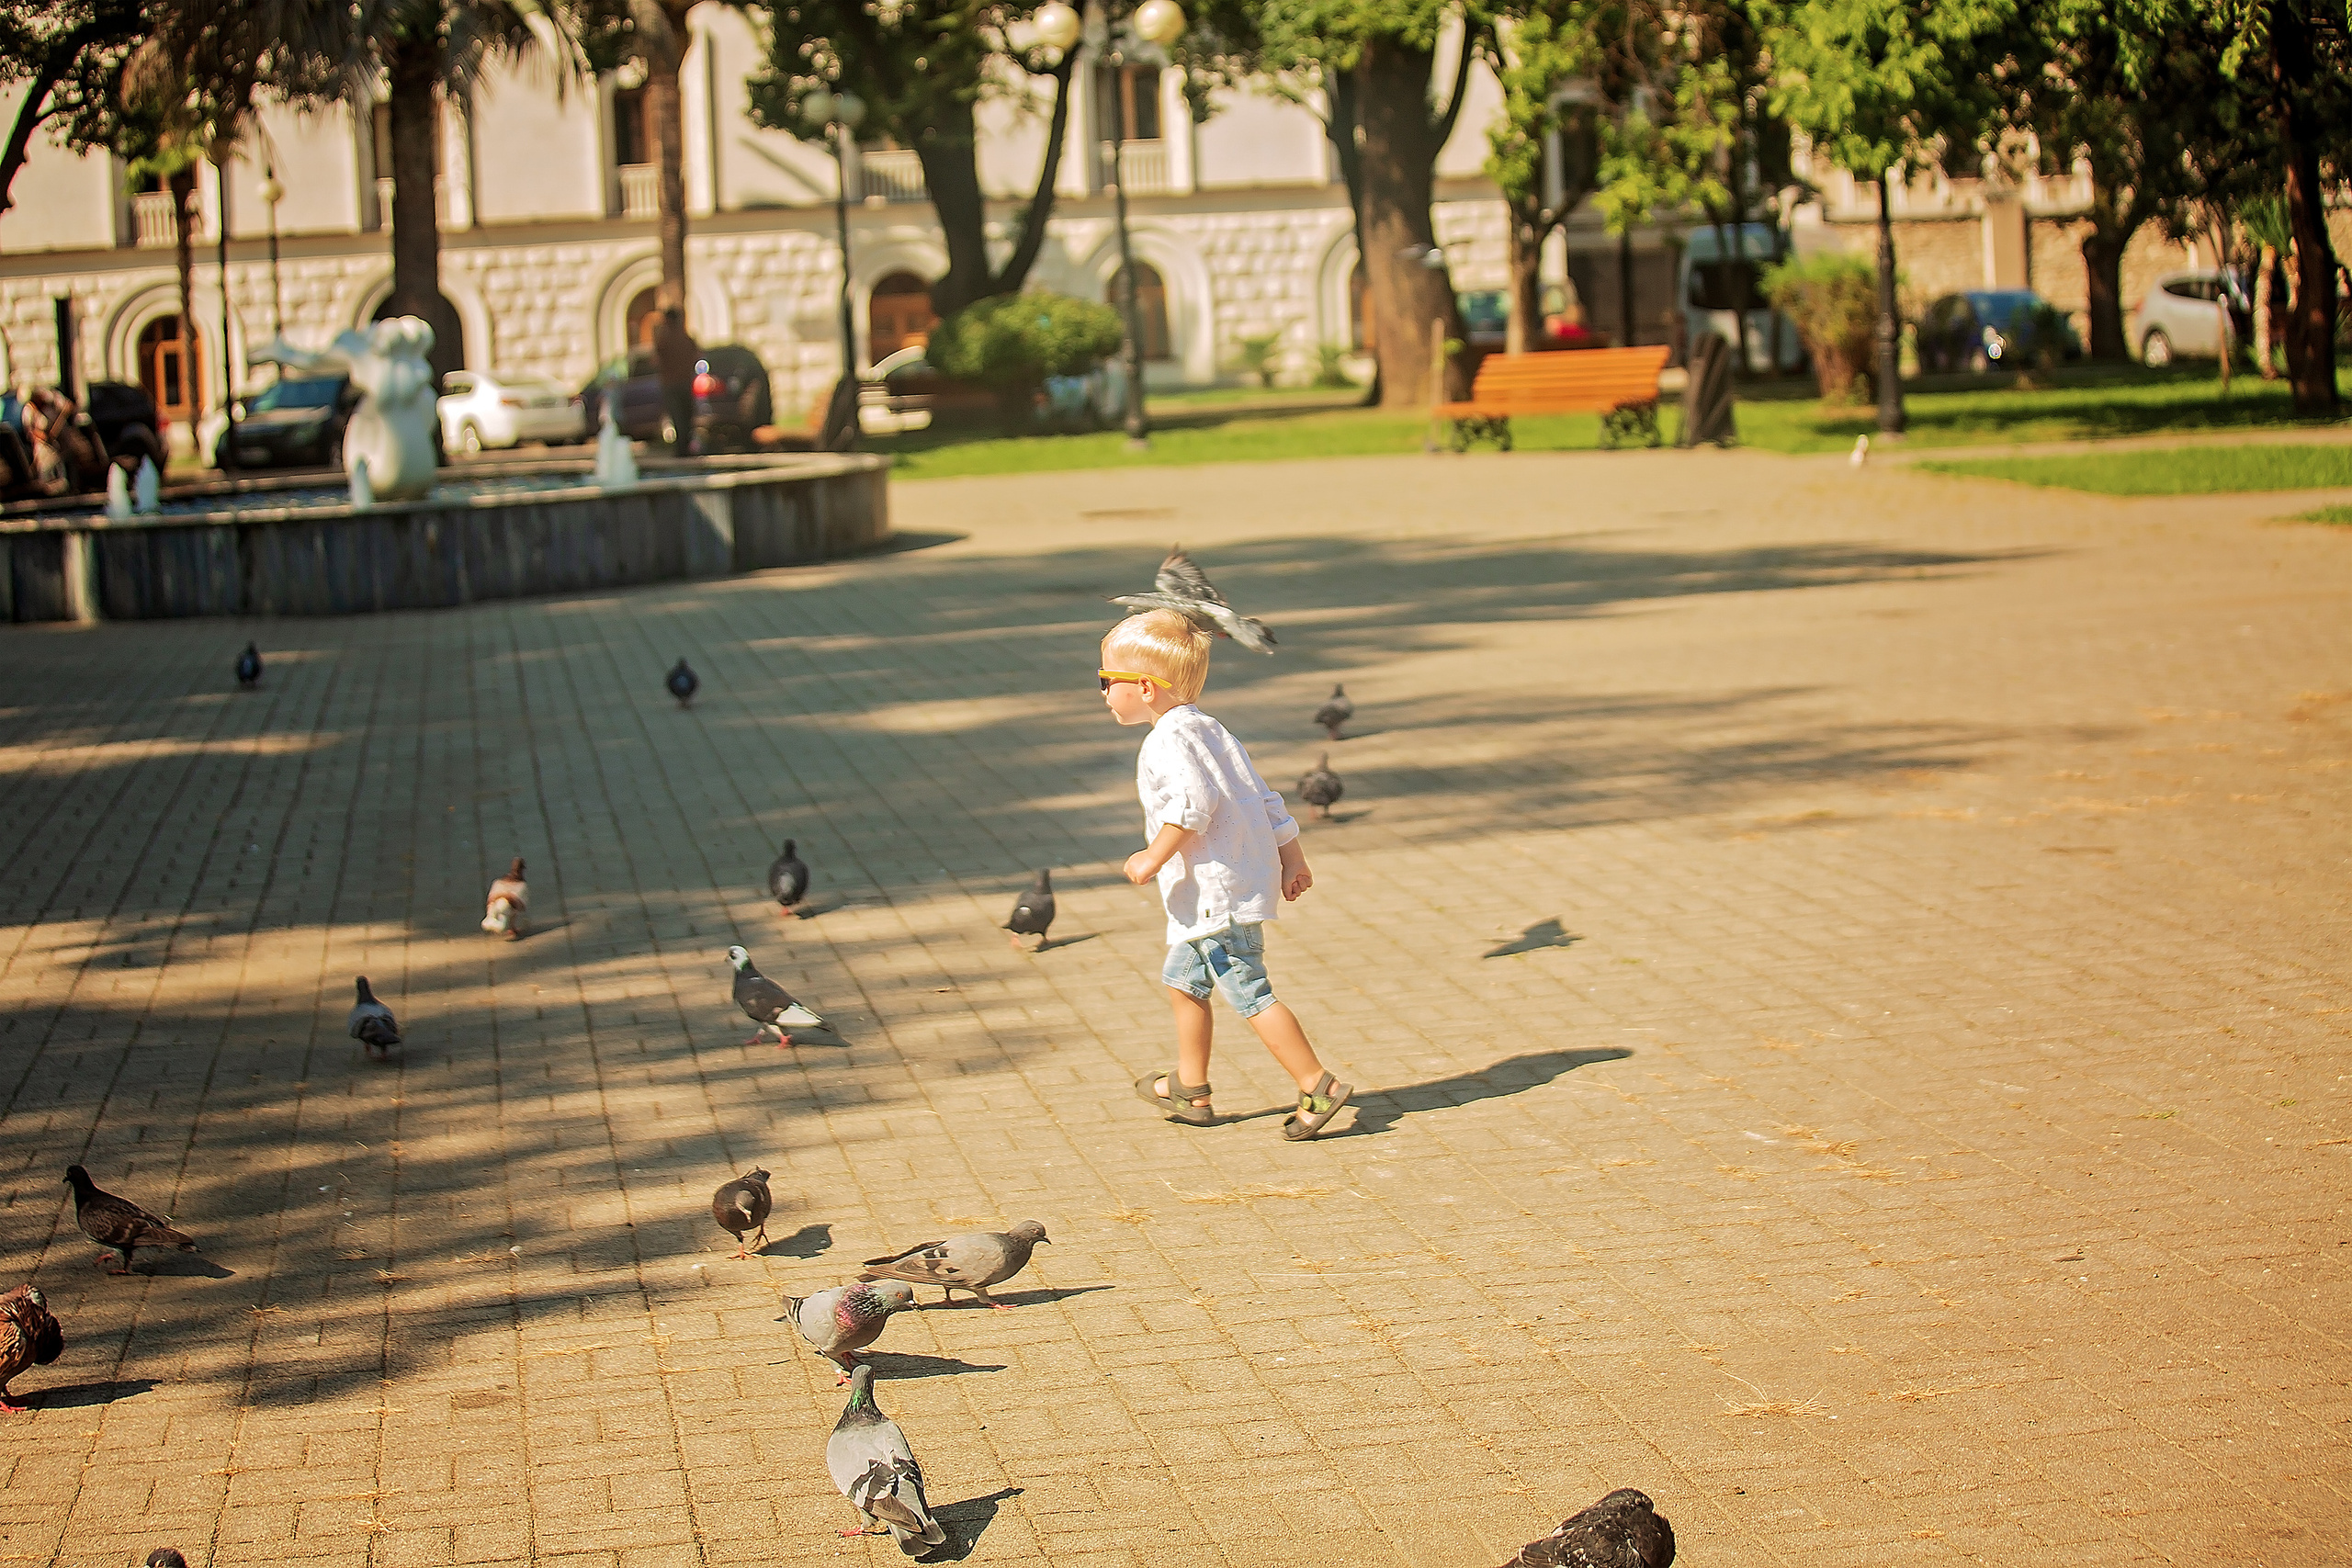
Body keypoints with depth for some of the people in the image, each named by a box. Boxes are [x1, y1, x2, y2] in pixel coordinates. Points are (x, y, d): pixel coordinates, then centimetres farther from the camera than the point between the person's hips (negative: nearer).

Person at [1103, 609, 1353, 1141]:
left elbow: (1194, 803, -29)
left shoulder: (1168, 741, -14)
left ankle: (1318, 1086, -10)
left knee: (1249, 992, -9)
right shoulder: (1210, 731, 16)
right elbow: (1265, 799, 16)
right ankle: (1191, 1090, 32)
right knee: (1184, 983, 22)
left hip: (1218, 894, -11)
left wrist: (1154, 858, -22)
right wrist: (1292, 859, 18)